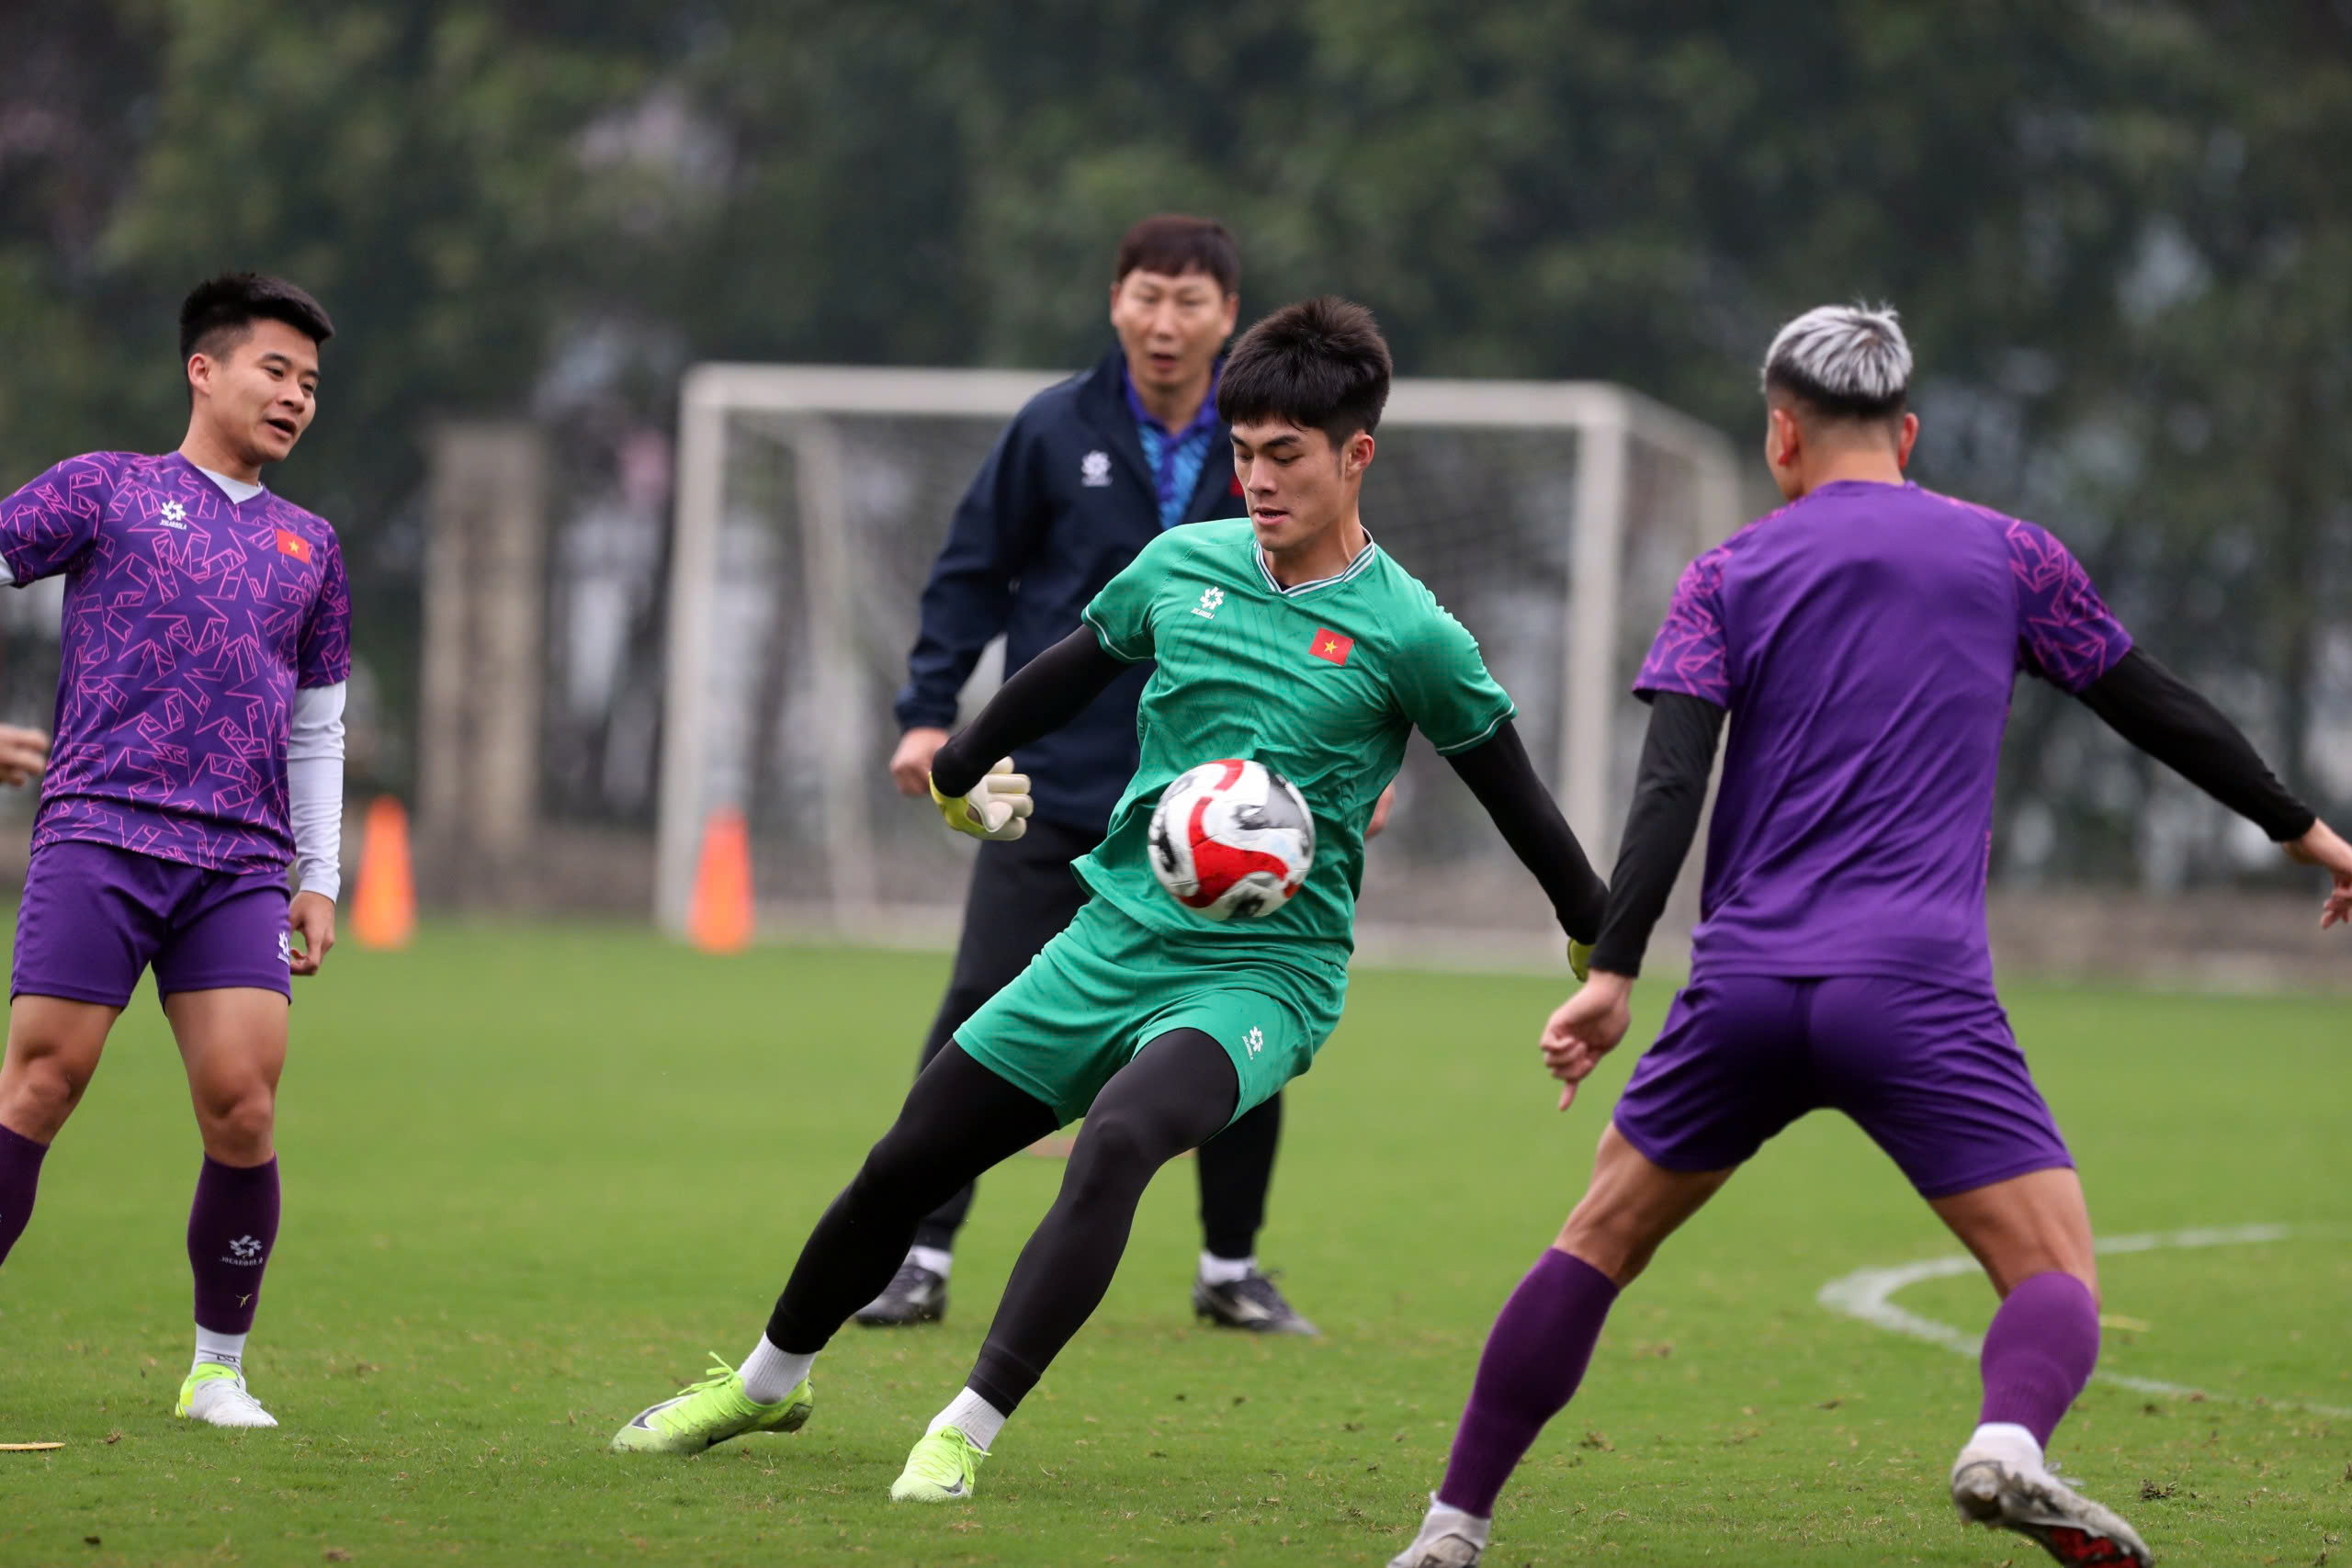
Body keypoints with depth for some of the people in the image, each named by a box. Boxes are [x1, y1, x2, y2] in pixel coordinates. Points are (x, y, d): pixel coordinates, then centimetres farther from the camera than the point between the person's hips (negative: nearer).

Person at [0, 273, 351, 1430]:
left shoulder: (308, 547, 22)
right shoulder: (106, 490, 10)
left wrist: (319, 880, 19)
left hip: (241, 865, 3)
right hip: (97, 834, -3)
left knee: (243, 1108, -8)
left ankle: (219, 1370, 5)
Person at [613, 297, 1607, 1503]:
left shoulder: (1406, 636, -9)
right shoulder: (1183, 565, 3)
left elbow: (1515, 794, 2)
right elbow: (1072, 671, 22)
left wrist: (1607, 953, 9)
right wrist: (960, 770, 35)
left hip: (1264, 973, -5)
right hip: (1114, 940, 5)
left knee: (1117, 1140, -35)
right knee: (903, 1166, 7)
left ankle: (964, 1434, -33)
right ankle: (768, 1381, 34)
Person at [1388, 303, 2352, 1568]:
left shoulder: (1727, 578, 10)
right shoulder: (2008, 557, 10)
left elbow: (1670, 785, -3)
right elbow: (2160, 713, 18)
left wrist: (1611, 973, -9)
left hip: (1745, 988, 2)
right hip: (1916, 990, -2)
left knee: (1600, 1239, 18)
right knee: (2054, 1273, -1)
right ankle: (2009, 1441, -34)